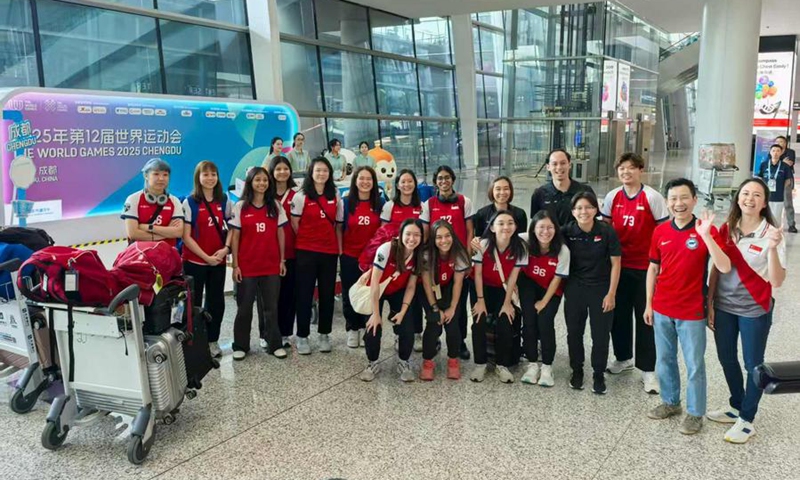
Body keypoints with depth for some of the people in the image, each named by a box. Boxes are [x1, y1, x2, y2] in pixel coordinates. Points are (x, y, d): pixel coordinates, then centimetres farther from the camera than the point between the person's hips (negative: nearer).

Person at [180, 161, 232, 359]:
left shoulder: (224, 200, 6)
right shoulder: (190, 202, -6)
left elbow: (230, 227, 10)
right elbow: (186, 236, -9)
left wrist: (226, 248, -8)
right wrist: (206, 257, -14)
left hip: (219, 261, 4)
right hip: (195, 261, -4)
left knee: (216, 302, 9)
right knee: (194, 303, 4)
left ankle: (212, 341, 23)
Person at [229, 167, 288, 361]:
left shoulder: (275, 206, 5)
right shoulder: (240, 207, -1)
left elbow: (280, 233, 8)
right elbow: (235, 237, -1)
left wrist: (282, 260, 3)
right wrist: (235, 265, -5)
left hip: (271, 265, 2)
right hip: (247, 265, -1)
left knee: (271, 306, 8)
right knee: (244, 307, 8)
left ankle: (275, 344, 18)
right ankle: (240, 346, 19)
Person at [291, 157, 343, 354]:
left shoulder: (335, 196, 7)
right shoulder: (301, 195, -4)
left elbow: (338, 225, 10)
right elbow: (294, 223, 1)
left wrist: (340, 248, 6)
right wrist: (306, 239, 7)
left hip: (330, 251, 3)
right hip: (306, 251, -3)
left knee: (327, 293, 9)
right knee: (304, 293, 2)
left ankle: (324, 334, 21)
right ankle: (302, 336, 11)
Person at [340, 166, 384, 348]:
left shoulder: (380, 203, 1)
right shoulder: (346, 202, -2)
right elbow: (339, 228, 3)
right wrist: (339, 249, -2)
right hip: (350, 255, 0)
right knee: (350, 293, 7)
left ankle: (365, 328, 20)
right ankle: (352, 329, 20)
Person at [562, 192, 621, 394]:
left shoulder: (606, 231, -13)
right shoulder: (567, 231, -8)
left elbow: (615, 264, -7)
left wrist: (611, 294, -7)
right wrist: (564, 288, -1)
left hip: (601, 289, -2)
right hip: (575, 289, 2)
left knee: (601, 334, 4)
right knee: (574, 332, 10)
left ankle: (599, 375, 23)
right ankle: (577, 371, 29)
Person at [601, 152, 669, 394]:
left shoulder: (652, 197, -8)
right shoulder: (612, 197, 3)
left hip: (644, 266, -4)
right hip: (618, 265, 4)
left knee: (645, 317, 2)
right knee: (619, 313, 13)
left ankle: (647, 369, 12)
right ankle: (623, 358, 33)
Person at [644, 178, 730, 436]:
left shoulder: (705, 230, -12)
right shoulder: (660, 231, 0)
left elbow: (724, 267, -22)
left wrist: (706, 236, -33)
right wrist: (649, 304, 9)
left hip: (692, 311, -4)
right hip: (662, 309, 4)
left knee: (695, 365, 8)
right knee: (664, 360, 17)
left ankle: (695, 414, 23)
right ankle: (670, 402, 36)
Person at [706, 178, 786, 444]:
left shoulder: (772, 233, -14)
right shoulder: (727, 229, -1)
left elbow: (777, 281, -21)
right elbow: (716, 268, 6)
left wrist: (772, 249, -35)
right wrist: (710, 302, 5)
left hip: (754, 310, -5)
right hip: (724, 306, 5)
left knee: (753, 364, 8)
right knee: (727, 359, 18)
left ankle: (747, 420, 24)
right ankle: (736, 406, 40)